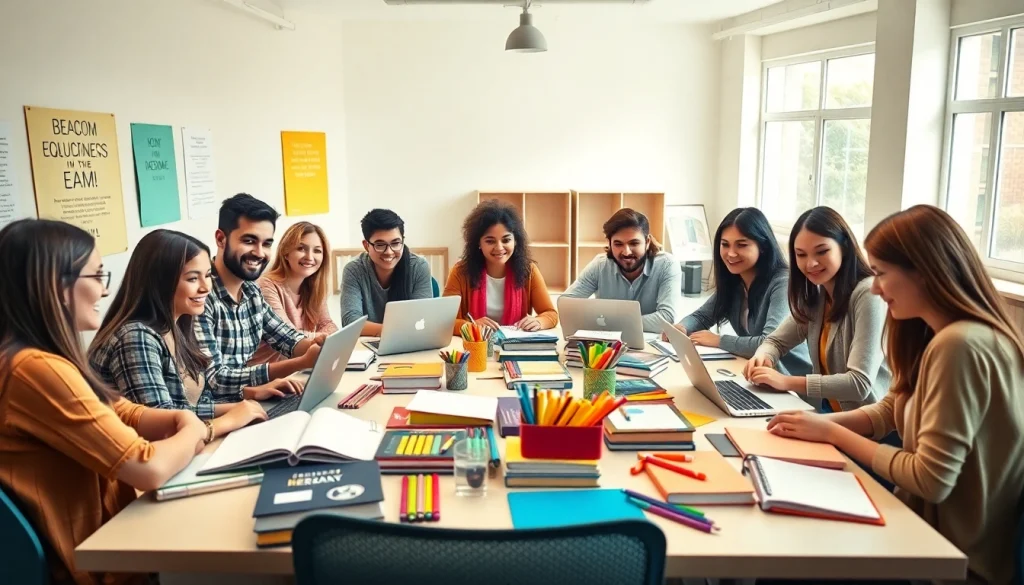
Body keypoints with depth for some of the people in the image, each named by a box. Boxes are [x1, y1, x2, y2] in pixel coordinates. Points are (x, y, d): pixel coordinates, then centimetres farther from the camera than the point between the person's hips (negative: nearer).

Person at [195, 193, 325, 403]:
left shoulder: (252, 291, 4)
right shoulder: (200, 295, -19)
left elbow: (285, 337, 13)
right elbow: (214, 381, -23)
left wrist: (312, 345, -10)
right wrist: (302, 362, -27)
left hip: (242, 403, 7)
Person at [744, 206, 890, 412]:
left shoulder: (868, 294, -18)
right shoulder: (815, 295, 4)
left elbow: (860, 383, -24)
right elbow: (777, 341, 12)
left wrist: (787, 382, -26)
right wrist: (763, 357, -11)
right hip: (825, 413, 7)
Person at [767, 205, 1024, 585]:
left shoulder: (958, 345, -27)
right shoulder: (938, 333, 5)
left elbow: (932, 480, -27)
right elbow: (890, 411, 12)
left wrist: (833, 433, -15)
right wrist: (823, 422, -5)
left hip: (952, 555, -8)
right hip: (928, 520, 8)